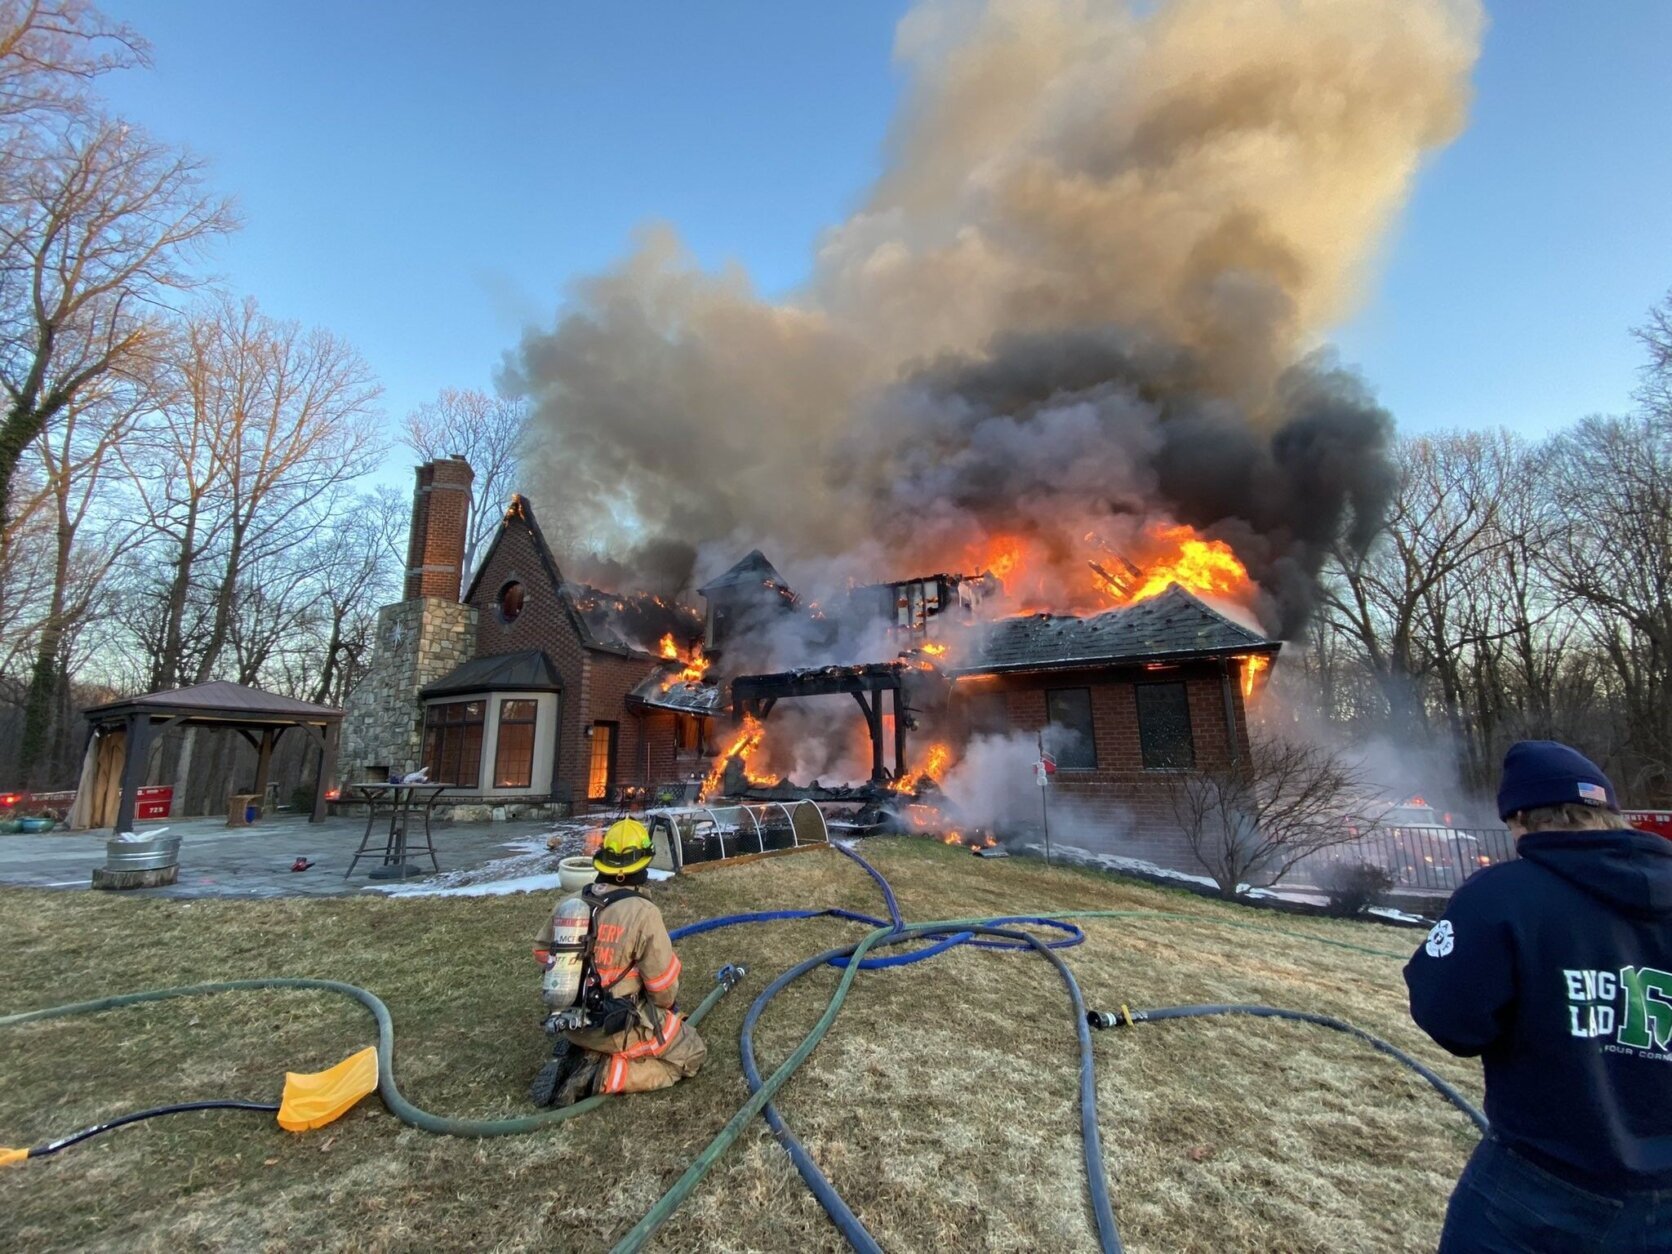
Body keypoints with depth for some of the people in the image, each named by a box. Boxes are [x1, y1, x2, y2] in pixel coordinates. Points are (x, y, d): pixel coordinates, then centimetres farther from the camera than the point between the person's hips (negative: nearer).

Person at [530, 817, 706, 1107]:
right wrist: (669, 1005, 8)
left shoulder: (566, 904, -7)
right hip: (618, 1025, -7)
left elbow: (543, 953, 10)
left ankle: (576, 1057, 10)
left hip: (570, 1021, 7)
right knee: (692, 1054, 10)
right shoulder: (643, 912, -24)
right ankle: (603, 1074, -5)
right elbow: (663, 987, -16)